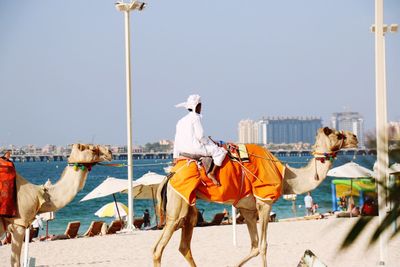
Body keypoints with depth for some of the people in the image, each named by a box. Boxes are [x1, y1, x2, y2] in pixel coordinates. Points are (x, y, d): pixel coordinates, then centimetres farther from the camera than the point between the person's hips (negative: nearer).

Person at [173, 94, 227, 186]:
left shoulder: (181, 121, 19)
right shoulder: (195, 117, -6)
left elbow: (177, 140, 20)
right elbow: (200, 136, -15)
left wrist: (176, 156, 23)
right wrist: (211, 143, 0)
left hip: (182, 150, 9)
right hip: (194, 147, -9)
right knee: (221, 151, -9)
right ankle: (212, 173, -13)